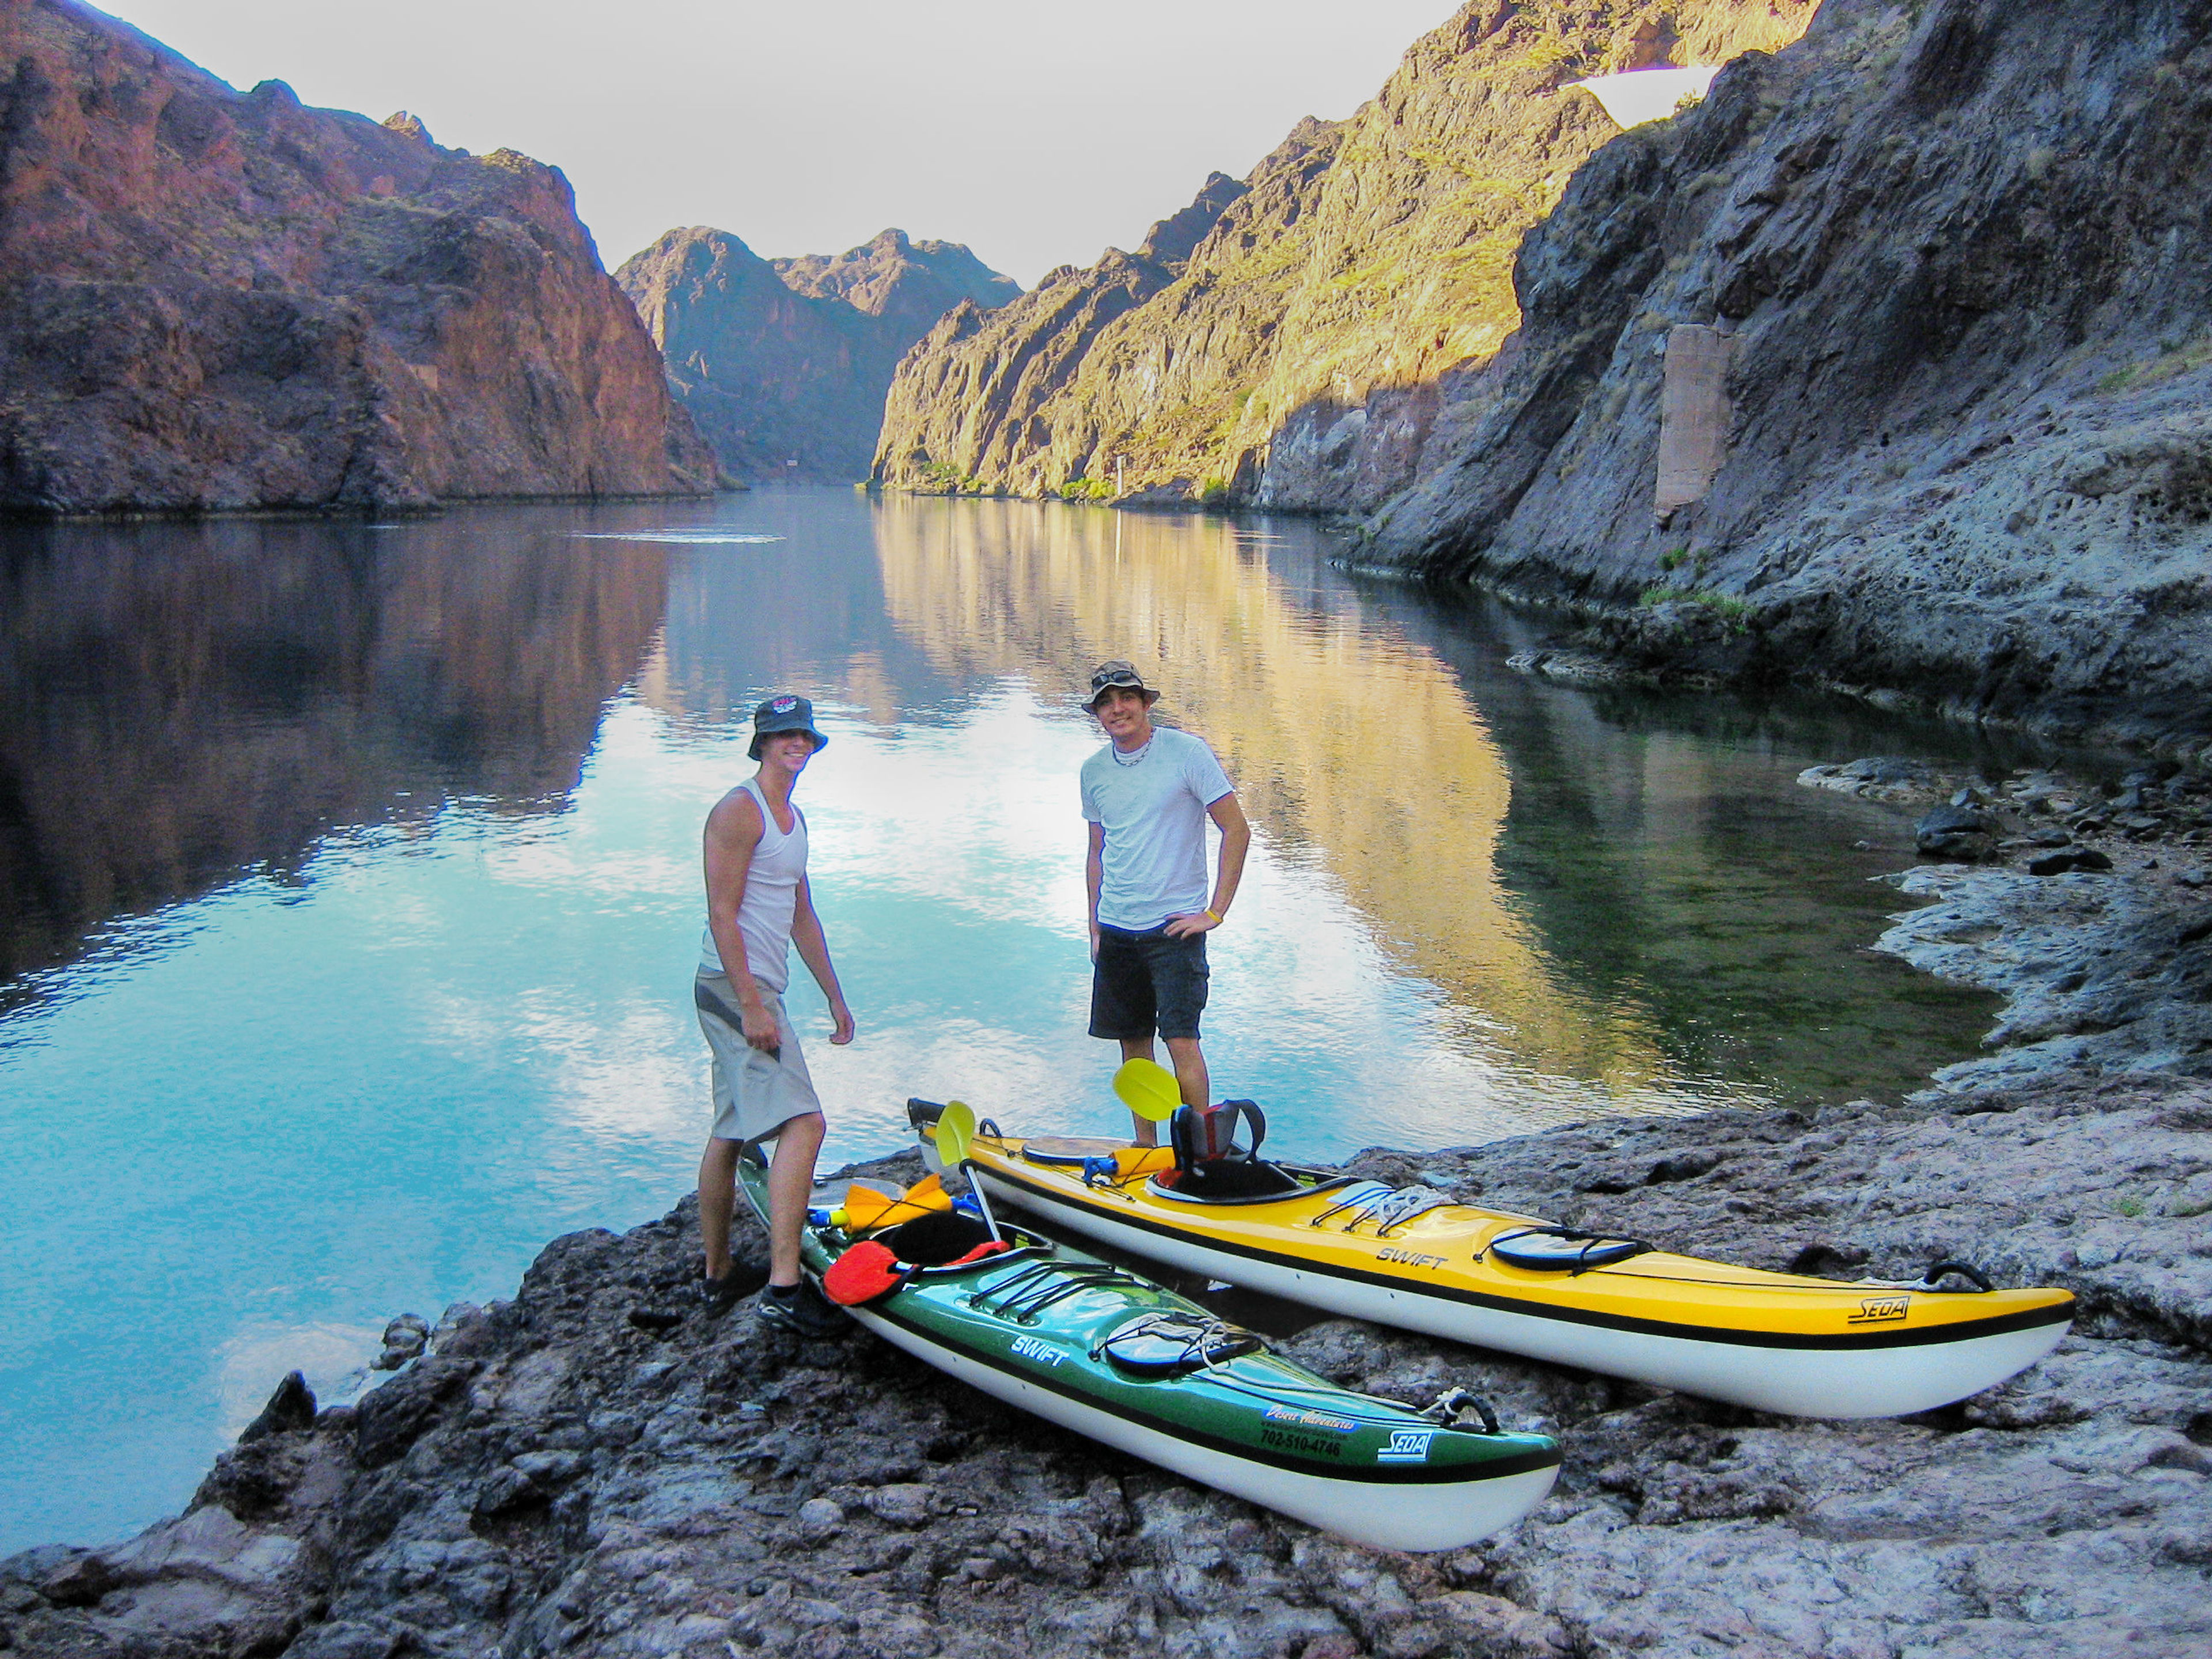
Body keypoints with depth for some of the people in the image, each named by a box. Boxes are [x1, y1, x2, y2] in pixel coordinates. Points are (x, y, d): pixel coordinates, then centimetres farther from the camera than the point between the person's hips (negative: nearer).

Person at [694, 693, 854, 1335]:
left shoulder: (794, 818, 19)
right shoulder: (739, 810, -12)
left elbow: (803, 918, 23)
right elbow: (722, 914, -18)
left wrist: (835, 996, 22)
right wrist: (752, 1007, -23)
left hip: (752, 992, 11)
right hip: (736, 990, -11)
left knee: (731, 1134, 17)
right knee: (802, 1122, -19)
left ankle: (719, 1275, 28)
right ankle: (784, 1287, -21)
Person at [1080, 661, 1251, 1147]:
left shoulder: (1186, 753, -8)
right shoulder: (1094, 770, 8)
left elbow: (1237, 830, -8)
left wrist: (1215, 912, -10)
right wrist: (1094, 928, 13)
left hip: (1173, 925, -5)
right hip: (1116, 929, 5)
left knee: (1181, 1040, -11)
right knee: (1132, 1043, 10)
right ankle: (1145, 1146, 23)